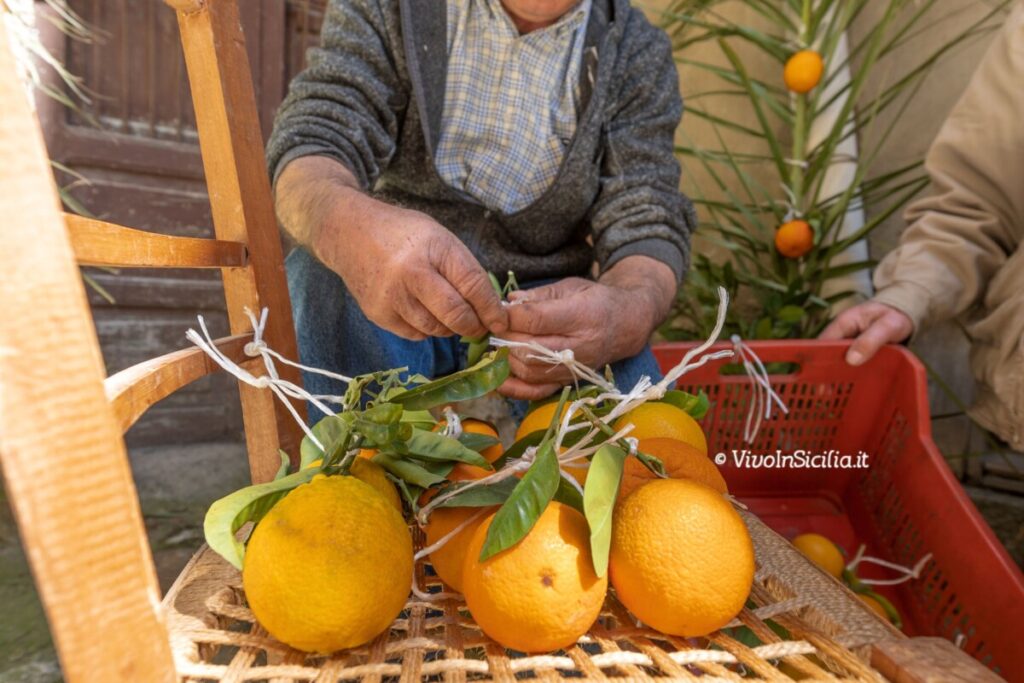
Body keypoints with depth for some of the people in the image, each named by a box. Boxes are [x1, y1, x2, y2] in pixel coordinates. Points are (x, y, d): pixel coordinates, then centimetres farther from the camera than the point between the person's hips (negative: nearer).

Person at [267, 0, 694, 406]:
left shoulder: (639, 52, 2)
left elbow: (649, 223, -7)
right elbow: (311, 137, -13)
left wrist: (630, 312, -32)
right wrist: (344, 225, -39)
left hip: (546, 299, 1)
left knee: (625, 374, -28)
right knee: (319, 283, -29)